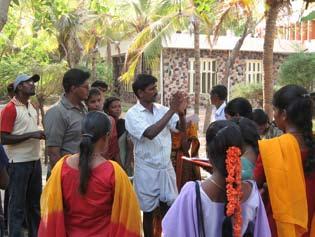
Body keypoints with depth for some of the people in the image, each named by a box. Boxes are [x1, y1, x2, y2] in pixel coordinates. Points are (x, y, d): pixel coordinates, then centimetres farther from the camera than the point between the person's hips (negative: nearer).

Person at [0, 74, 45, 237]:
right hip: (19, 162, -8)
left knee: (35, 201, 17)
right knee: (17, 203, 1)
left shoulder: (32, 107, 11)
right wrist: (31, 135, -21)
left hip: (35, 160, 8)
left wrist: (41, 134, 5)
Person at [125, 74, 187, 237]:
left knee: (169, 208, 13)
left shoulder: (162, 110, 2)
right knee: (149, 212, 11)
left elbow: (181, 128, -2)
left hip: (166, 167, 4)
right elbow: (150, 133, -28)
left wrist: (181, 112, -23)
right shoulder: (132, 114, -13)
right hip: (147, 170, -4)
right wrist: (172, 111, -28)